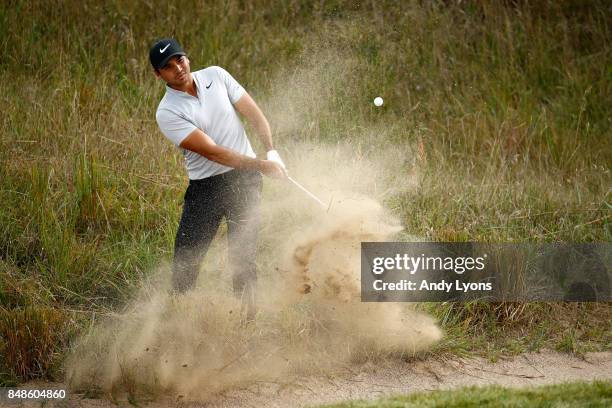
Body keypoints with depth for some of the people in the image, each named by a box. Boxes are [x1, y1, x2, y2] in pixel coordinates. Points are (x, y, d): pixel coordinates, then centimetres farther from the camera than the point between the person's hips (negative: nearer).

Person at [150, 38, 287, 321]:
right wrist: (261, 165, -22)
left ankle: (247, 315, -1)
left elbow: (254, 114, 6)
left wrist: (271, 152, -10)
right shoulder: (167, 113, -10)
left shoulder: (216, 76, 3)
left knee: (242, 254, -7)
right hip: (205, 187, -1)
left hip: (245, 179, 1)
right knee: (185, 257, -3)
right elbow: (212, 152, -17)